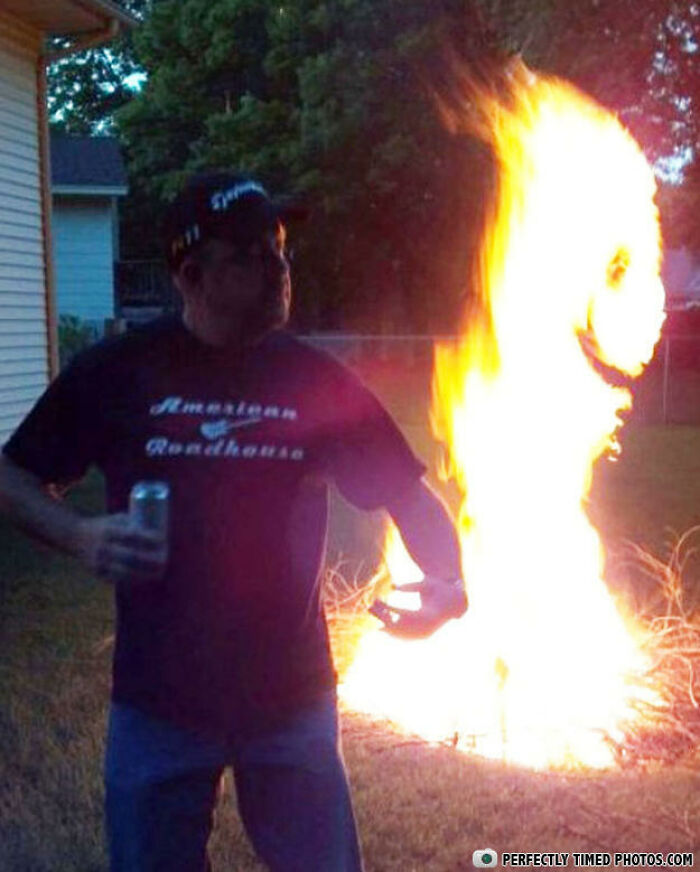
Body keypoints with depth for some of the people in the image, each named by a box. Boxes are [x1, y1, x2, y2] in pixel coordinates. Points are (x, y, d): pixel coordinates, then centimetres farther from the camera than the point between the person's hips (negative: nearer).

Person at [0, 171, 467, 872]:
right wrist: (81, 537, -17)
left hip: (292, 701, 1)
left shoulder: (315, 379, -3)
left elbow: (408, 495, 1)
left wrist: (446, 581, -19)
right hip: (158, 702, -1)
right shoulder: (119, 372, -6)